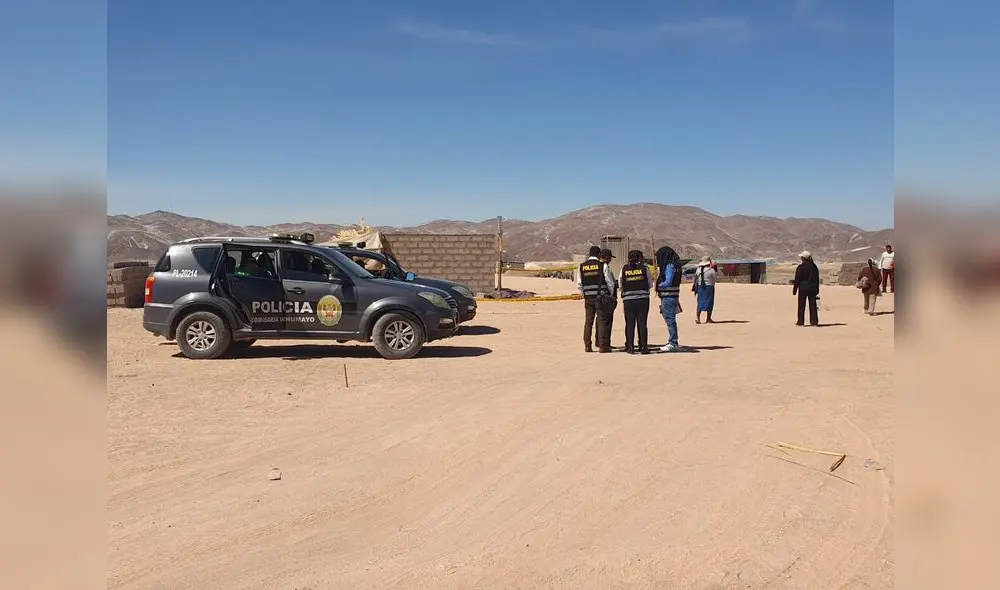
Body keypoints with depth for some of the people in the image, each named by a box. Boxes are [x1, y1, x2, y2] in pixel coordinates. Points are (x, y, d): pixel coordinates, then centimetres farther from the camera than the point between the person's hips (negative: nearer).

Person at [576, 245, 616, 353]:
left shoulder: (581, 266, 4)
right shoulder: (602, 265, -5)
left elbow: (579, 285, 5)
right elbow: (610, 282, -2)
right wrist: (610, 295, 13)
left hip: (588, 298, 3)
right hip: (601, 297, -3)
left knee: (588, 322, 8)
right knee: (601, 321, 1)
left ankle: (587, 346, 10)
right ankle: (602, 346, 0)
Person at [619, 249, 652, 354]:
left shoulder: (624, 269, 0)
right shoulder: (644, 268, -1)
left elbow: (620, 284, 4)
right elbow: (650, 285, 4)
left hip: (628, 300, 1)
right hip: (643, 299, -1)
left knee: (630, 324, 7)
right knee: (642, 323, 4)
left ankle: (630, 347, 6)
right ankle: (643, 347, 3)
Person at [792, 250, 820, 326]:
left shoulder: (800, 267, -10)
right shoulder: (814, 266, 7)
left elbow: (797, 280, -9)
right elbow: (817, 279, 12)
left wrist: (794, 290, -3)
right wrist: (817, 290, 18)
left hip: (803, 288, -4)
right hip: (812, 288, 4)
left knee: (801, 306, 2)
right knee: (813, 305, 6)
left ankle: (800, 321, 3)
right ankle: (814, 321, 5)